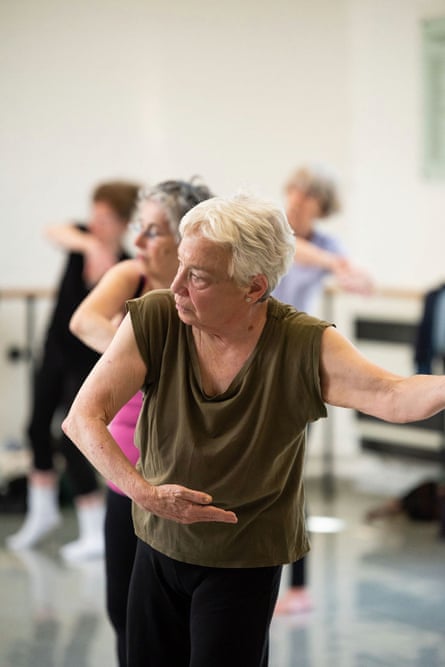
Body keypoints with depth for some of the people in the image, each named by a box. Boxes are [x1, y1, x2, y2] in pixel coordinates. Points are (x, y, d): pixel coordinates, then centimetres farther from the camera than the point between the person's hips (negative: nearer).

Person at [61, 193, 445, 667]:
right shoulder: (153, 321, -15)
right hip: (159, 545, 3)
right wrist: (143, 491, -33)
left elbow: (391, 396, -33)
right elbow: (83, 417, -18)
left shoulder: (304, 347, -20)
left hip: (246, 562, -3)